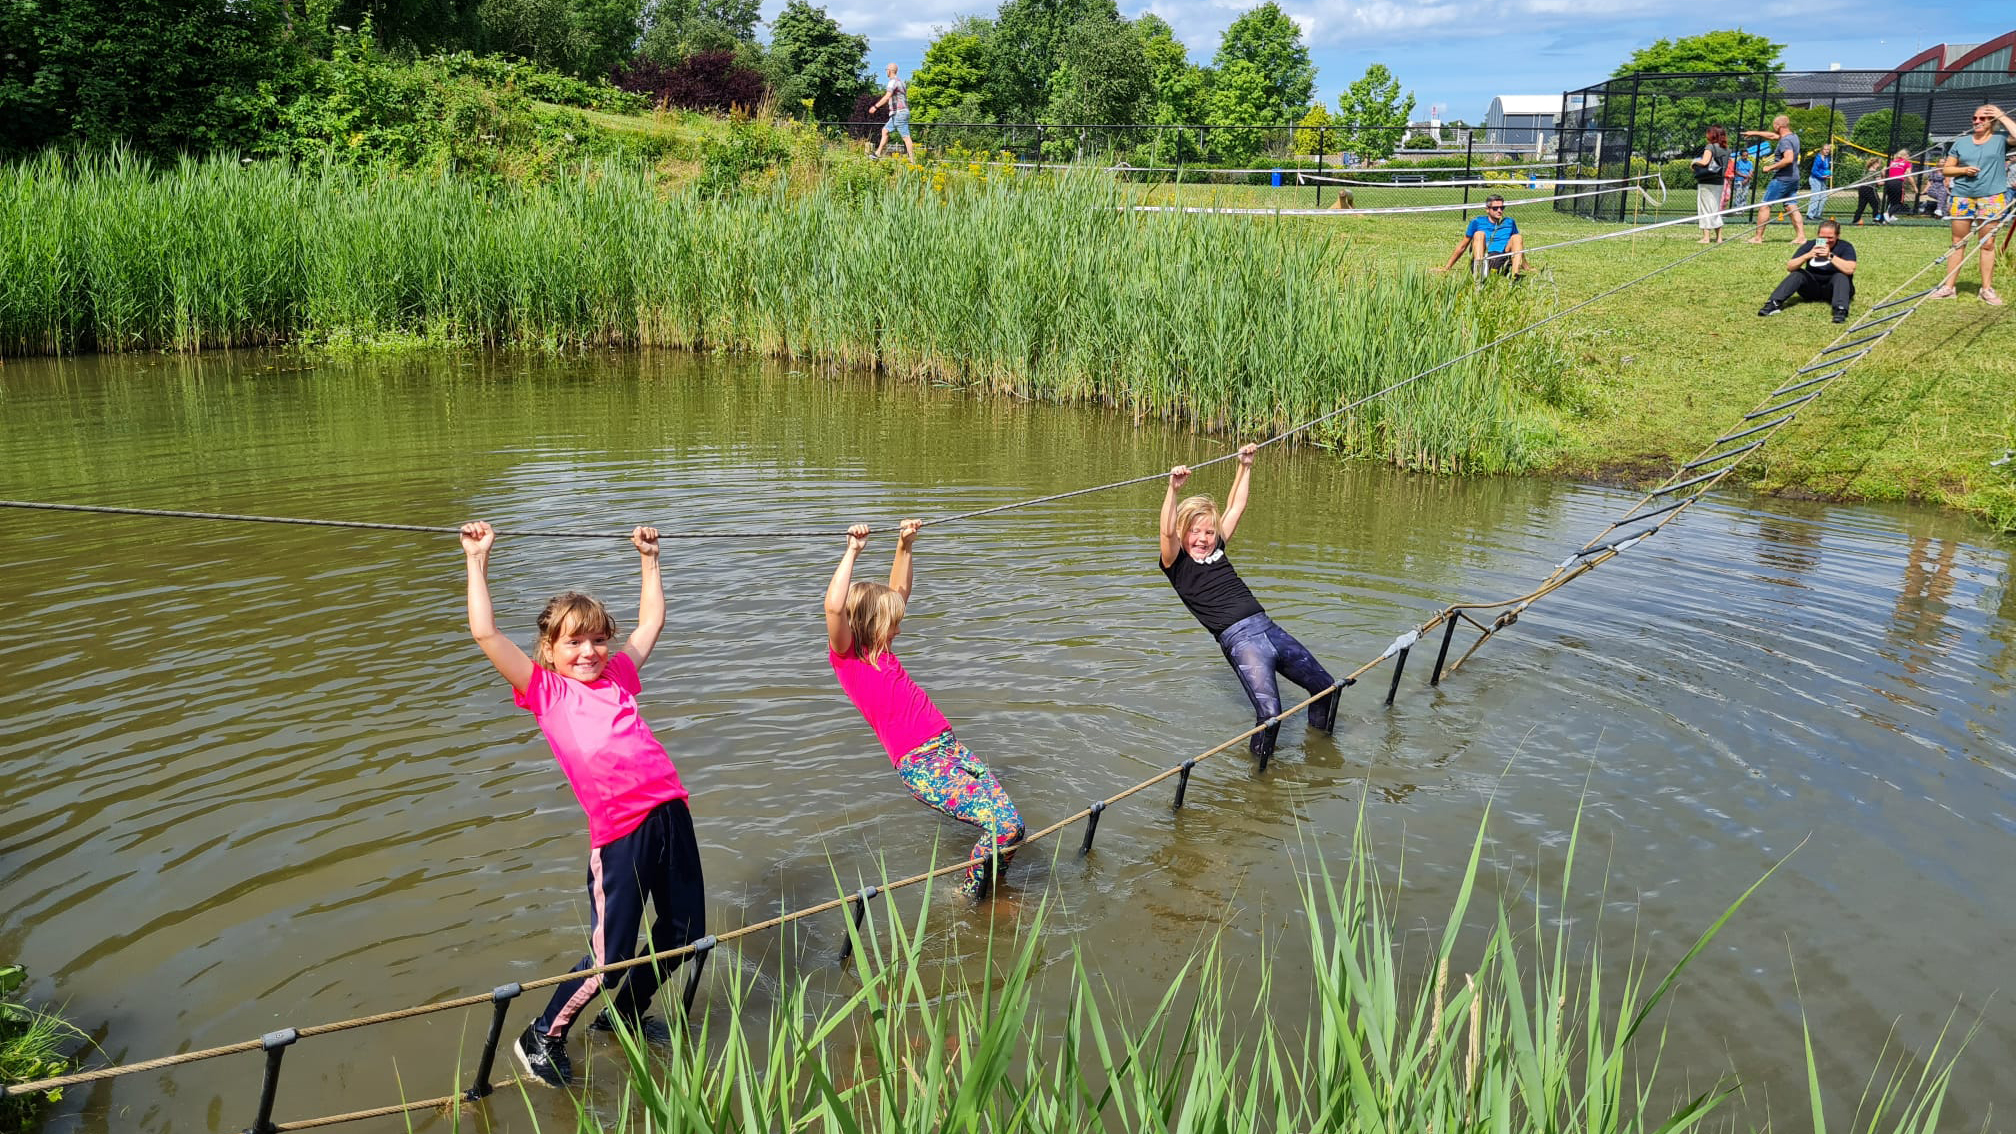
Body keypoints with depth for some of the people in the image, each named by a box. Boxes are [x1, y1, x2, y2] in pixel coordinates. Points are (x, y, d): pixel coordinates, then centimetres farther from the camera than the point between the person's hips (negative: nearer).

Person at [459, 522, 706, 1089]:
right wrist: (477, 560, -2)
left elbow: (651, 620, 31)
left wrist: (648, 558, 31)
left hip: (670, 811, 6)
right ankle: (541, 1039, 21)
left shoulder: (618, 675, 17)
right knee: (607, 957, -4)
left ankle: (627, 1013, 39)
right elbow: (485, 633, -4)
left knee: (685, 931, 14)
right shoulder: (544, 689, 5)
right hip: (618, 830, -6)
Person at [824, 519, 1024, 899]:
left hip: (950, 748, 9)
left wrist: (905, 546, 18)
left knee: (1012, 823, -3)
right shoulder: (846, 657, -4)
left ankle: (986, 890, 22)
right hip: (920, 764, -9)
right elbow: (834, 607, -24)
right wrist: (852, 552, -18)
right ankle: (967, 898, 5)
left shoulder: (879, 650, 18)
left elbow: (900, 591, 28)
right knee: (1004, 826, -19)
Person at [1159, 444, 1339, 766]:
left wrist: (1245, 466, 20)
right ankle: (1259, 771, 1)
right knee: (1269, 712, -25)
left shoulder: (1217, 549, 20)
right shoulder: (1177, 565, 3)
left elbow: (1236, 507, 25)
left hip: (1268, 628, 7)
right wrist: (1173, 489, -25)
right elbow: (1167, 532, -16)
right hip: (1238, 639, -7)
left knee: (1328, 688, 9)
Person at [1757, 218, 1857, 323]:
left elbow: (1849, 270, -27)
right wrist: (1808, 255, -27)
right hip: (1812, 289, 3)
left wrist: (1830, 256, -35)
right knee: (1797, 273, -20)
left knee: (1840, 276, -31)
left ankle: (1840, 310, -51)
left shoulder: (1845, 247, -8)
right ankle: (1774, 303, -36)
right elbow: (1789, 267, -12)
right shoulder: (1810, 245, -1)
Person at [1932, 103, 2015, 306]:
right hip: (1962, 197, 2)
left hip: (1991, 198, -2)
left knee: (1987, 244, 1)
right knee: (1958, 243, 5)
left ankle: (1987, 289, 6)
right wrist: (1963, 170, -8)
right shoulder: (1961, 142, 10)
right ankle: (1948, 287, 8)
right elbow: (1946, 168, 12)